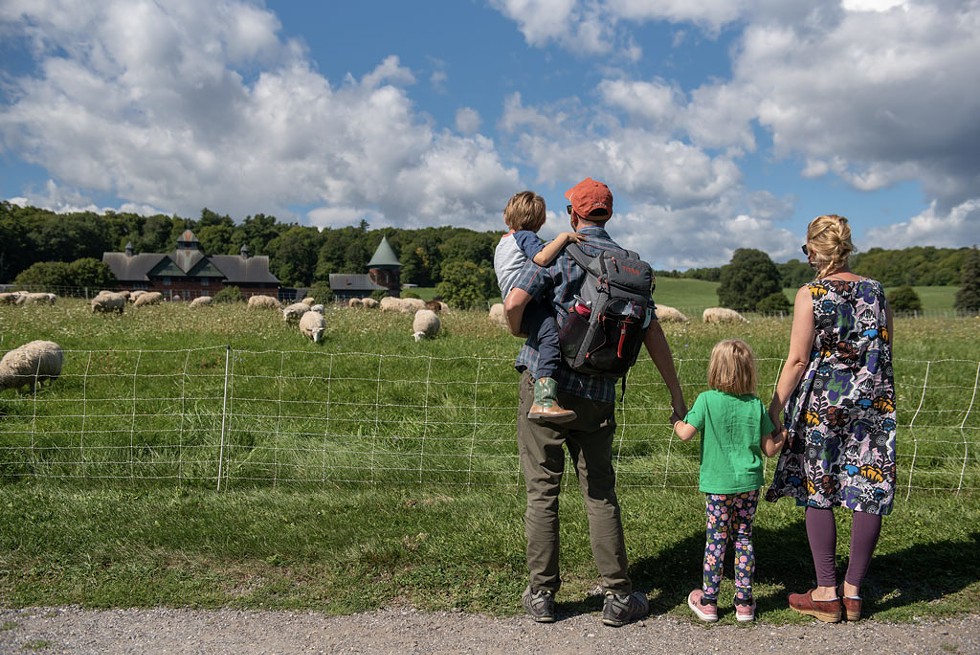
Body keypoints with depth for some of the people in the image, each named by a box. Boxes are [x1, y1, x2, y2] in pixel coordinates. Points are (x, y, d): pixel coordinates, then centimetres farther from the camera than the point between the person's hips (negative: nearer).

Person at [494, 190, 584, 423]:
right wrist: (563, 237, -10)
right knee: (551, 338, -28)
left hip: (516, 306, 10)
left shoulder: (503, 242, 30)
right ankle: (544, 400, -45)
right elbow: (542, 258, -19)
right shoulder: (526, 237, 1)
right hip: (529, 305, -10)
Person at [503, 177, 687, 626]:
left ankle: (541, 594, 12)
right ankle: (618, 596, 16)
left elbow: (513, 304, -16)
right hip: (598, 392, 3)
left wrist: (521, 335, 6)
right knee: (600, 493, 11)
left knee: (542, 490, 4)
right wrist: (676, 394, 11)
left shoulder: (558, 251, -4)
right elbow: (652, 334, 6)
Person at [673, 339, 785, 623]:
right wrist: (782, 436, 22)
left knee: (716, 539, 6)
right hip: (749, 483, 2)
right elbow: (770, 449, 1)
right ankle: (744, 602, 19)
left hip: (717, 485, -2)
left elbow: (685, 434, -14)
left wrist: (676, 422, 7)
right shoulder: (756, 405, -2)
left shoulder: (707, 400, -11)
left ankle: (708, 601, 15)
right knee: (743, 538, 13)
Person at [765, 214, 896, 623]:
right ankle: (853, 591, 15)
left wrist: (773, 411, -7)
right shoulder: (876, 292, 6)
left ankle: (826, 593, 10)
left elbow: (796, 361, -11)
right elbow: (885, 353, 11)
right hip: (873, 404, 4)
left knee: (818, 493, 6)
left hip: (822, 403, -4)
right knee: (870, 492, 8)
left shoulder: (810, 295, -8)